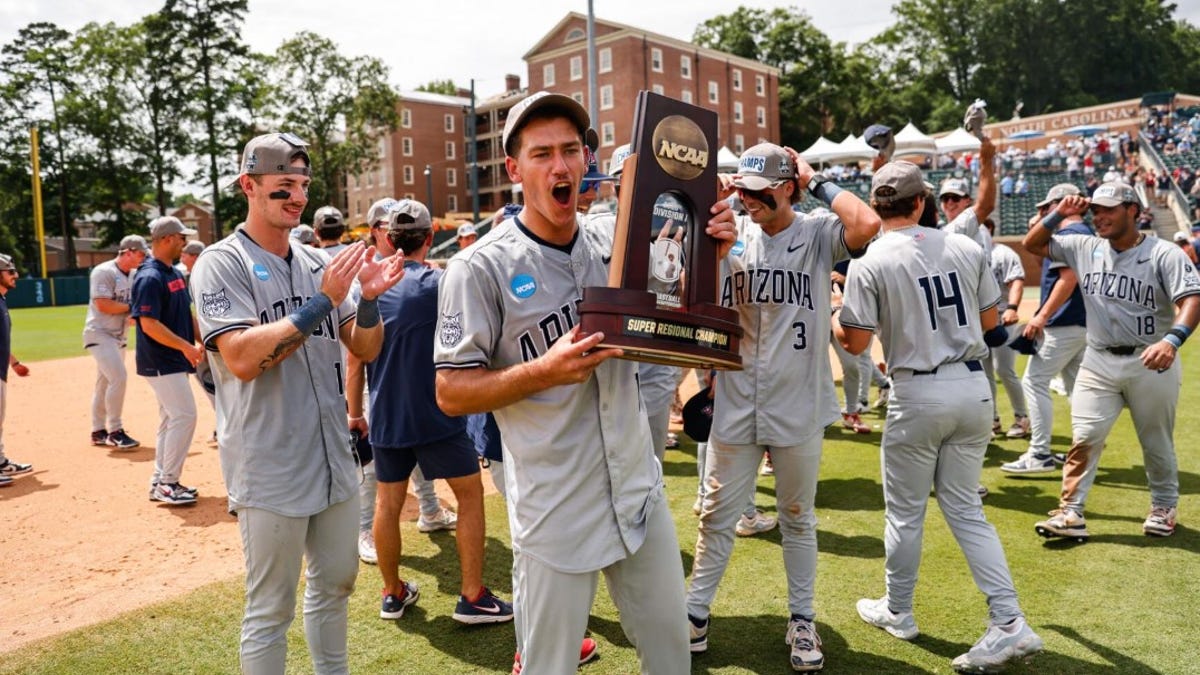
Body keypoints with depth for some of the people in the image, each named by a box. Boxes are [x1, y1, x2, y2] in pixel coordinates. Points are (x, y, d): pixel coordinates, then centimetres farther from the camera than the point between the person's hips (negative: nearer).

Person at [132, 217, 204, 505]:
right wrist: (186, 346, -27)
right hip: (161, 362, -10)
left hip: (174, 360, 10)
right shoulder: (149, 277, -17)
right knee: (184, 416, -11)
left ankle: (161, 482, 22)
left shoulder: (175, 274, 12)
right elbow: (149, 324, -23)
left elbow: (186, 313, 19)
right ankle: (167, 483, -2)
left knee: (171, 418, 13)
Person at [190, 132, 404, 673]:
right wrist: (321, 301, -25)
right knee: (271, 609, 6)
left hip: (333, 460, 6)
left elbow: (366, 349, 6)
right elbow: (242, 360, -22)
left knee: (336, 582, 19)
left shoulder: (319, 263, 8)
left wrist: (369, 297, -13)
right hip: (269, 471, -6)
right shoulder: (221, 264, -9)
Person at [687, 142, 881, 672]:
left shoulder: (817, 234, -4)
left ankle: (802, 620, 30)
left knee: (798, 518, 15)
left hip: (799, 407, -2)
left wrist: (817, 182, -17)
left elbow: (867, 224, -27)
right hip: (736, 404, 2)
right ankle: (696, 611, 26)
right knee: (717, 515, 10)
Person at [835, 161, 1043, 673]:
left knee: (904, 510, 12)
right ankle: (1009, 623, 9)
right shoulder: (965, 247, 2)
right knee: (965, 508, 14)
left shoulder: (870, 262, -10)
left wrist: (827, 318, 12)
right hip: (974, 386, 4)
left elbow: (855, 342, -7)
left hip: (918, 394, -4)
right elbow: (990, 321, 9)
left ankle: (898, 612, 28)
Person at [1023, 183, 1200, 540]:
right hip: (1098, 363, 3)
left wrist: (1171, 341, -39)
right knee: (1084, 437, -6)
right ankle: (1070, 513, -4)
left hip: (1151, 363, -2)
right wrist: (1059, 214, -5)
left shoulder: (1165, 254, -10)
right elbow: (1032, 243, 11)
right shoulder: (1086, 248, 4)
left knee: (1157, 443, 13)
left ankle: (1164, 507, 35)